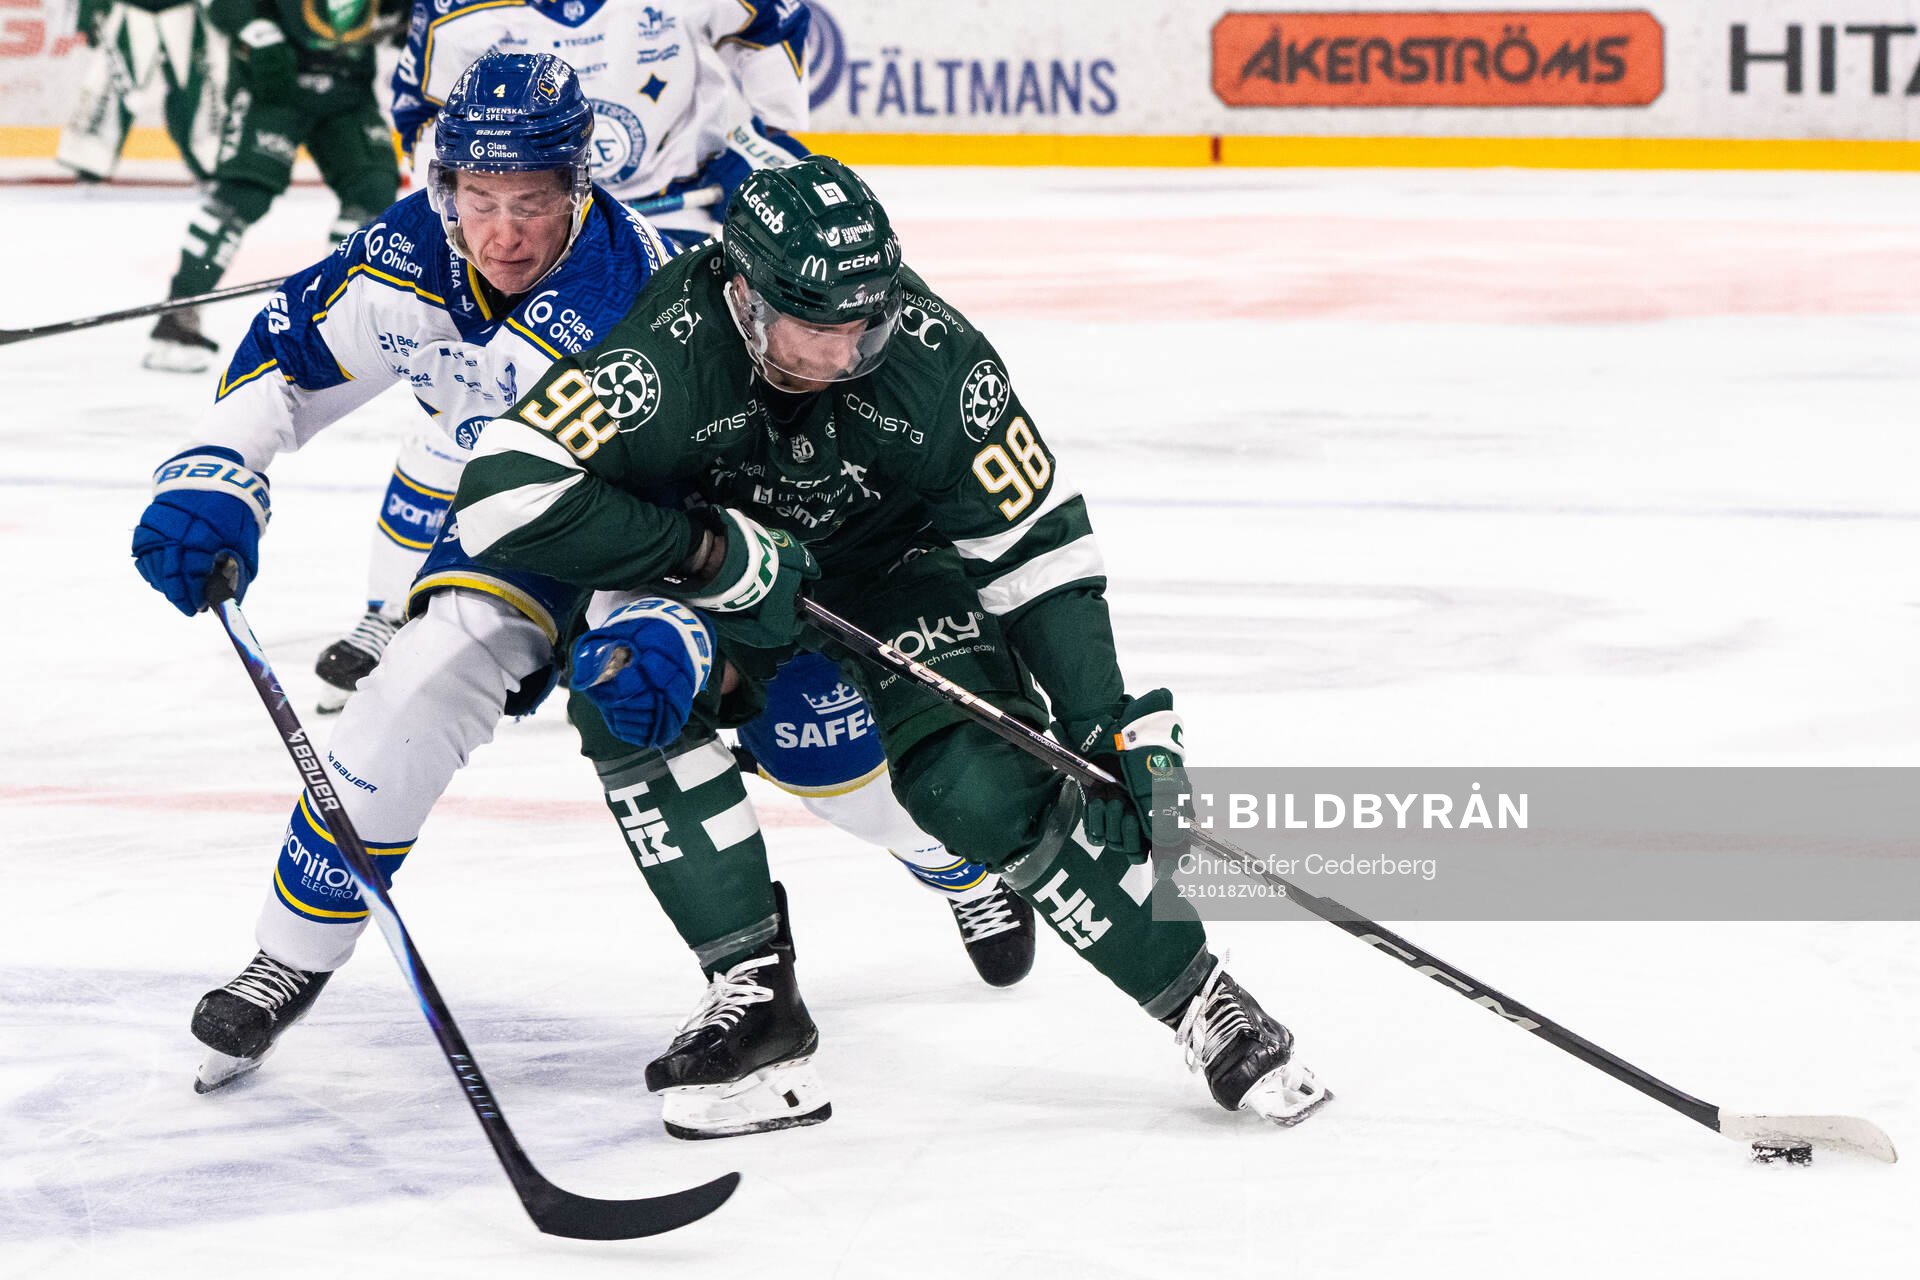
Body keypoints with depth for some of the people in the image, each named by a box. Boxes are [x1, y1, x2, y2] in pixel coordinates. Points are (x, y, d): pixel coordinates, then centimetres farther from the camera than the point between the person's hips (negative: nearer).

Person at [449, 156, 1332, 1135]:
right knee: (628, 685, -29)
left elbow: (1038, 541, -19)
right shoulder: (667, 350, -37)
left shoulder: (936, 358, -30)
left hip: (894, 559, -1)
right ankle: (753, 996, -20)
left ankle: (1205, 1006, -3)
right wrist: (709, 550, -38)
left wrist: (1110, 721, -22)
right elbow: (501, 496, -42)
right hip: (709, 568, 1)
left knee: (983, 784, -20)